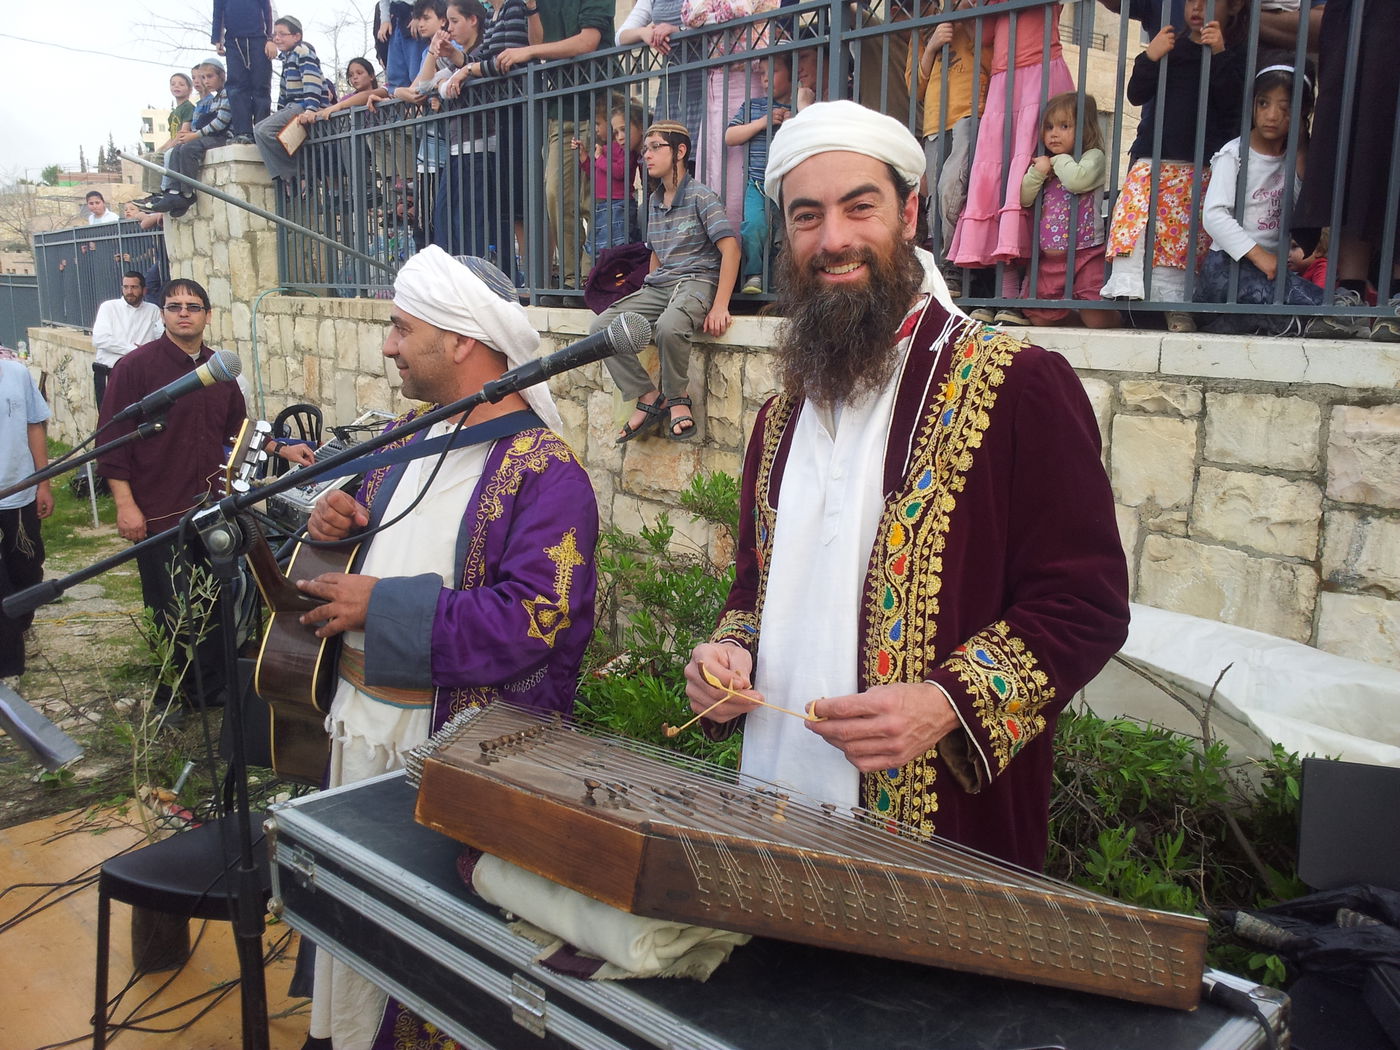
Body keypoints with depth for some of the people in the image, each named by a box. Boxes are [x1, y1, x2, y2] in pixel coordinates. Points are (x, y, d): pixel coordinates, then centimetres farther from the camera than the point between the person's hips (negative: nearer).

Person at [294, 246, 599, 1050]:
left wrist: (383, 607, -23)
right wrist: (342, 525, 0)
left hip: (450, 740, -8)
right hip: (359, 713, 8)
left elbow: (534, 622, -26)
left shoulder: (546, 471, -18)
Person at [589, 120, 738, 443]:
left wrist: (720, 306, -20)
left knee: (669, 326, -40)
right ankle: (649, 398, -8)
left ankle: (677, 398, -13)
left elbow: (730, 248, -12)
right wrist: (647, 295, 14)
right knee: (601, 326, -13)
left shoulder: (701, 196, -4)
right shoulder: (654, 201, 18)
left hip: (696, 280, -7)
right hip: (659, 284, 7)